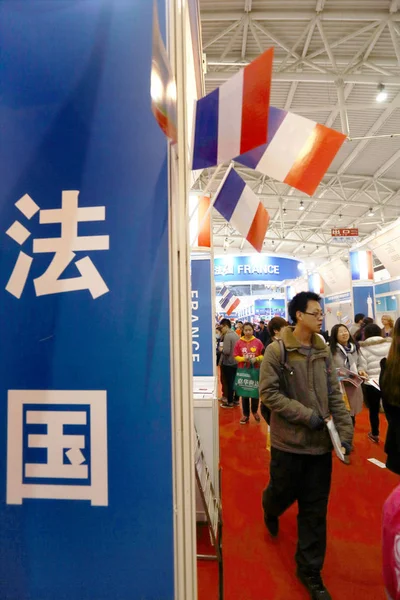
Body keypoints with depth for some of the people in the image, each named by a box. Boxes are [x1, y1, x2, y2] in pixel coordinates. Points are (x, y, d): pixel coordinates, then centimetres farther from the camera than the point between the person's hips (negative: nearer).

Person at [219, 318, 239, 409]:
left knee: (228, 383, 1)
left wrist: (221, 349, -5)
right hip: (236, 362, 8)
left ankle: (230, 402, 8)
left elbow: (226, 351, -24)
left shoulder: (227, 335, -19)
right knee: (234, 382, 15)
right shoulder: (236, 335, 8)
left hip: (228, 363, -8)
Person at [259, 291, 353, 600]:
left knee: (315, 509, 10)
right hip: (289, 441, -3)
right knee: (284, 493, 16)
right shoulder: (277, 350, -11)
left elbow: (335, 395, 4)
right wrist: (308, 416, -19)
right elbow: (268, 393, -15)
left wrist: (345, 432, -3)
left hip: (321, 442, 4)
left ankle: (310, 570, 29)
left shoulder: (323, 351, 2)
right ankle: (270, 511, 53)